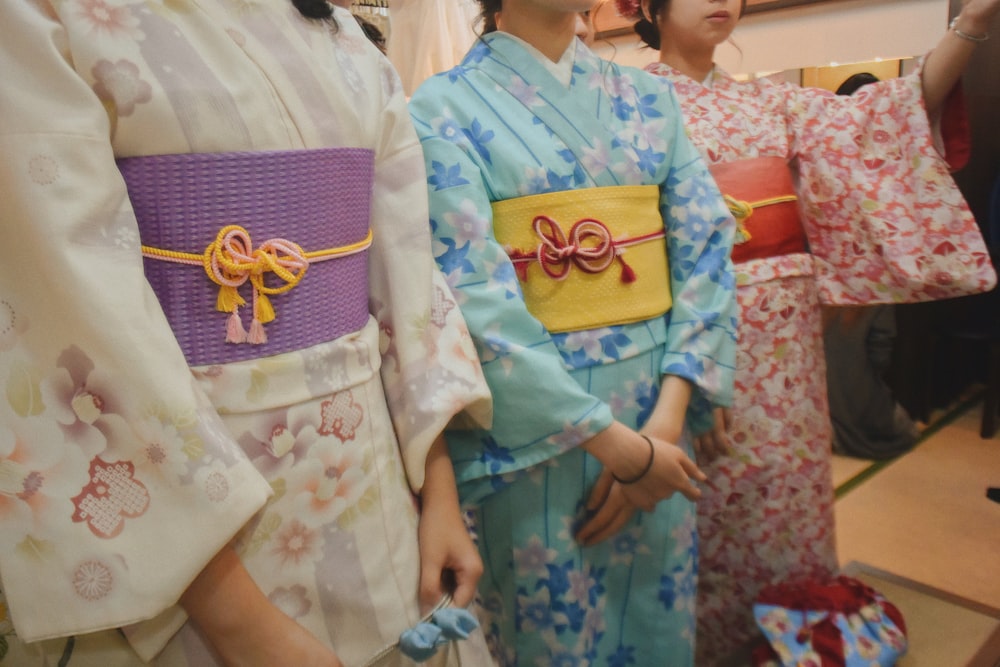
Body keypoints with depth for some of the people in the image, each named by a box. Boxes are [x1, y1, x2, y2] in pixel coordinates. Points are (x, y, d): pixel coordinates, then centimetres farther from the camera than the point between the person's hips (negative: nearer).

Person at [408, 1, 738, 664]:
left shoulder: (650, 98, 9)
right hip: (530, 431, -4)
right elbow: (473, 299, -15)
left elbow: (707, 249, 1)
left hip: (658, 417, 5)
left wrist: (669, 416, -12)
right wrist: (618, 445, -16)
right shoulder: (445, 106, -5)